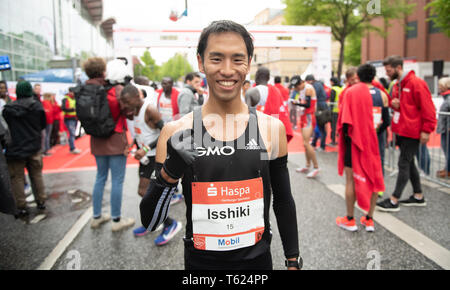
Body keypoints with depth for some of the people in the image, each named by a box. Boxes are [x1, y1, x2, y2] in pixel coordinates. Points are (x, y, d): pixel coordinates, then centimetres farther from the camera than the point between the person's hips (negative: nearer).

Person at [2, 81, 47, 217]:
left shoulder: (8, 109, -6)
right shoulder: (37, 106, -3)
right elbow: (42, 127, 3)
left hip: (15, 149, -2)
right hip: (34, 148, 2)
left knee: (17, 178, 7)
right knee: (36, 175, 15)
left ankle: (21, 207, 10)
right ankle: (41, 202, 20)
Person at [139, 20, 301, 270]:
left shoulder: (272, 128, -8)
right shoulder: (176, 133, -13)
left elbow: (283, 202, 4)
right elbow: (150, 221, -10)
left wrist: (293, 261, 6)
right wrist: (168, 175, -27)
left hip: (258, 260, 1)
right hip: (200, 262, 0)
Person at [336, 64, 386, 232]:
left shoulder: (352, 91, -8)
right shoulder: (381, 95, 4)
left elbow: (345, 120, -12)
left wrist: (345, 135, -1)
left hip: (356, 141, -4)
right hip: (374, 142, 4)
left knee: (351, 178, 5)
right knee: (373, 178, 12)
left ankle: (350, 220, 12)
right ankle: (369, 220, 19)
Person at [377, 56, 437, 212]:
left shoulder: (416, 83, -14)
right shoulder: (396, 85, 12)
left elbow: (428, 108, -16)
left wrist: (426, 130, -18)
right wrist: (392, 103, 2)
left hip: (412, 131, -9)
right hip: (400, 130, 9)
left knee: (403, 163, -6)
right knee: (409, 163, 15)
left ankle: (394, 201, -1)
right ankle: (418, 196, 27)